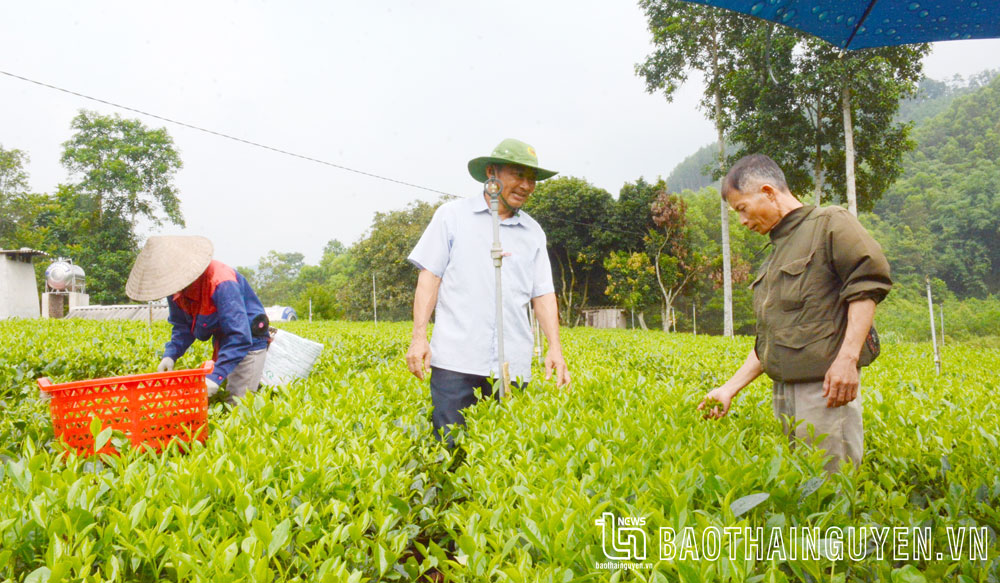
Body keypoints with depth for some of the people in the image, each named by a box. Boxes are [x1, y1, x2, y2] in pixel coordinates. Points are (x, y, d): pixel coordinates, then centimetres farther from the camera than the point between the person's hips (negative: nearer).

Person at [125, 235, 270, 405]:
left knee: (236, 404, -13)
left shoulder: (221, 283, -31)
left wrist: (216, 376, -38)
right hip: (222, 342, 8)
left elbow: (240, 336, -34)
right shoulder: (177, 288, -6)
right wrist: (170, 355, -12)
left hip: (249, 341, -8)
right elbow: (182, 327, 7)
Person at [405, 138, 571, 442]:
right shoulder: (452, 215, 6)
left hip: (513, 365, 3)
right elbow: (430, 276, 4)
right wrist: (419, 336, -6)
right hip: (456, 359, -3)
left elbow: (543, 294, 13)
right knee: (449, 446, -6)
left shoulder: (533, 232, 16)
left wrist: (555, 347, 0)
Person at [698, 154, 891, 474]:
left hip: (826, 388, -8)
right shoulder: (776, 254, 22)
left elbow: (869, 281, -15)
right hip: (784, 395, 8)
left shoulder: (830, 223, -1)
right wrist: (729, 389, 15)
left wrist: (848, 357, -24)